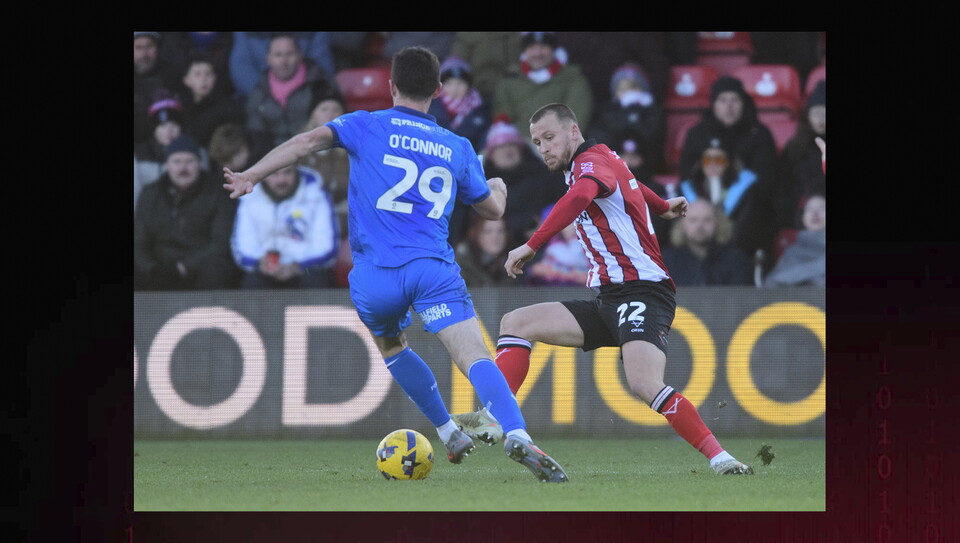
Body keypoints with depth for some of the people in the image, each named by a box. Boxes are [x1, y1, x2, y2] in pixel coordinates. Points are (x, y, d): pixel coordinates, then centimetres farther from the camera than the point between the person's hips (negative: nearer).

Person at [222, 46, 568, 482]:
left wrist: (251, 176, -6)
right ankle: (516, 435, -37)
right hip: (434, 267, 0)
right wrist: (498, 186, 52)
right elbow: (492, 208, 29)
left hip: (375, 274, 0)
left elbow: (310, 141, -7)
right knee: (475, 356, -14)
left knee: (391, 347, 29)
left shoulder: (366, 126, 9)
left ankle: (449, 434, 27)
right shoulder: (457, 148, 16)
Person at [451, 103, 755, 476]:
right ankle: (495, 418, -5)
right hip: (609, 301, 10)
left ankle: (719, 458, -29)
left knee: (644, 383, -31)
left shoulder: (592, 161, -9)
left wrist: (532, 246, -37)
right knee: (515, 323, 6)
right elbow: (631, 185, 41)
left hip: (642, 293, -10)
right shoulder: (590, 164, 19)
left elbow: (580, 196, -34)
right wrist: (663, 207, 61)